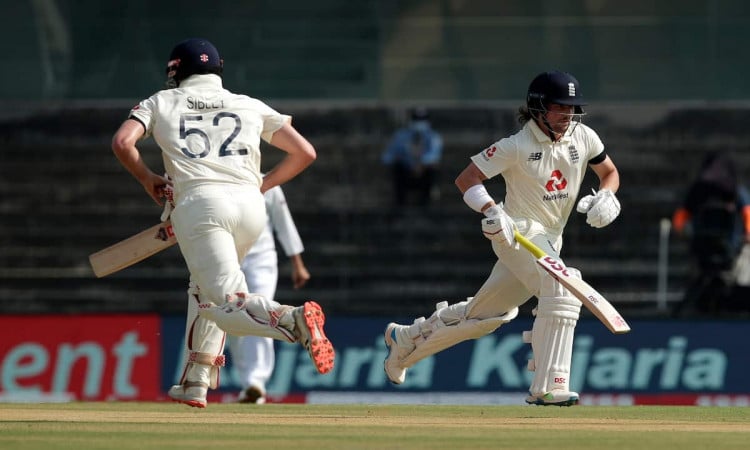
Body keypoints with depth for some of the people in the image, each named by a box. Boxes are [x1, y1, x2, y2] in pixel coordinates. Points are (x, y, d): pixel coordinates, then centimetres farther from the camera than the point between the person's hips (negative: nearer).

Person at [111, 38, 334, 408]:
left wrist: (147, 180, 20)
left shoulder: (161, 103, 19)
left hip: (200, 203, -4)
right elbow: (305, 152, 19)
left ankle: (292, 320, -42)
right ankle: (196, 383, 20)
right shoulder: (251, 106, 24)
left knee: (226, 303, -13)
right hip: (251, 205, 4)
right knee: (205, 288, 26)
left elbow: (122, 142, 3)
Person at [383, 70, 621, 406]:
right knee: (561, 288, -29)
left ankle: (406, 339, 39)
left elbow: (610, 173, 15)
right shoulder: (517, 146, -15)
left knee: (483, 314, 17)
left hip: (549, 238, 7)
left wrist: (606, 196, -8)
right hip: (517, 232, -7)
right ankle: (547, 387, -30)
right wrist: (491, 211, -29)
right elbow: (465, 180, -12)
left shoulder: (584, 138, 1)